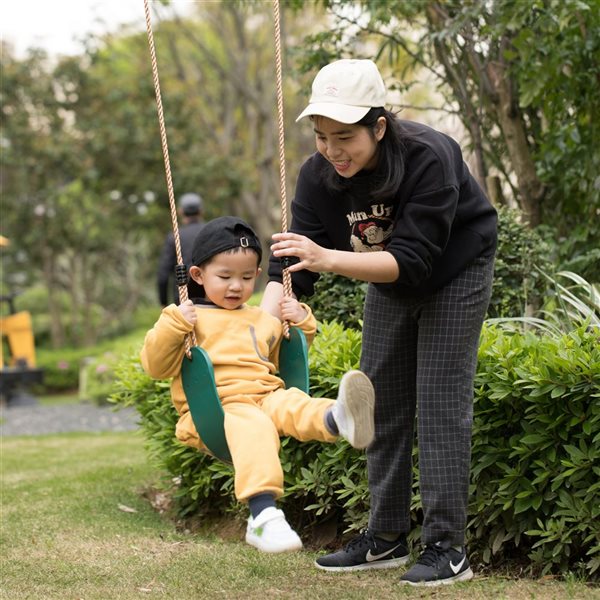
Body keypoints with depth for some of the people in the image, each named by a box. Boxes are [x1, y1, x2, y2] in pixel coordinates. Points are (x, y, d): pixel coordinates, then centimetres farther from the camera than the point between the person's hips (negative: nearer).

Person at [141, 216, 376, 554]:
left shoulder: (263, 321, 28)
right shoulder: (190, 319, 11)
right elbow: (155, 366, 4)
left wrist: (303, 324, 24)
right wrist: (172, 326, -10)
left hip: (265, 397, 4)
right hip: (215, 408, -4)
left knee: (291, 404, -31)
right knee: (252, 427, -38)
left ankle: (337, 419, -67)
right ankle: (263, 516, -55)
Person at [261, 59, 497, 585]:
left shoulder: (428, 157, -35)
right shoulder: (318, 176, -20)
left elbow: (412, 260, -39)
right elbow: (290, 267, -20)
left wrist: (327, 258, -50)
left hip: (453, 274, -6)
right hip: (390, 288, 6)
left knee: (440, 402, -11)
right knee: (382, 404, 7)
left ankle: (447, 547, -7)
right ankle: (386, 538, 16)